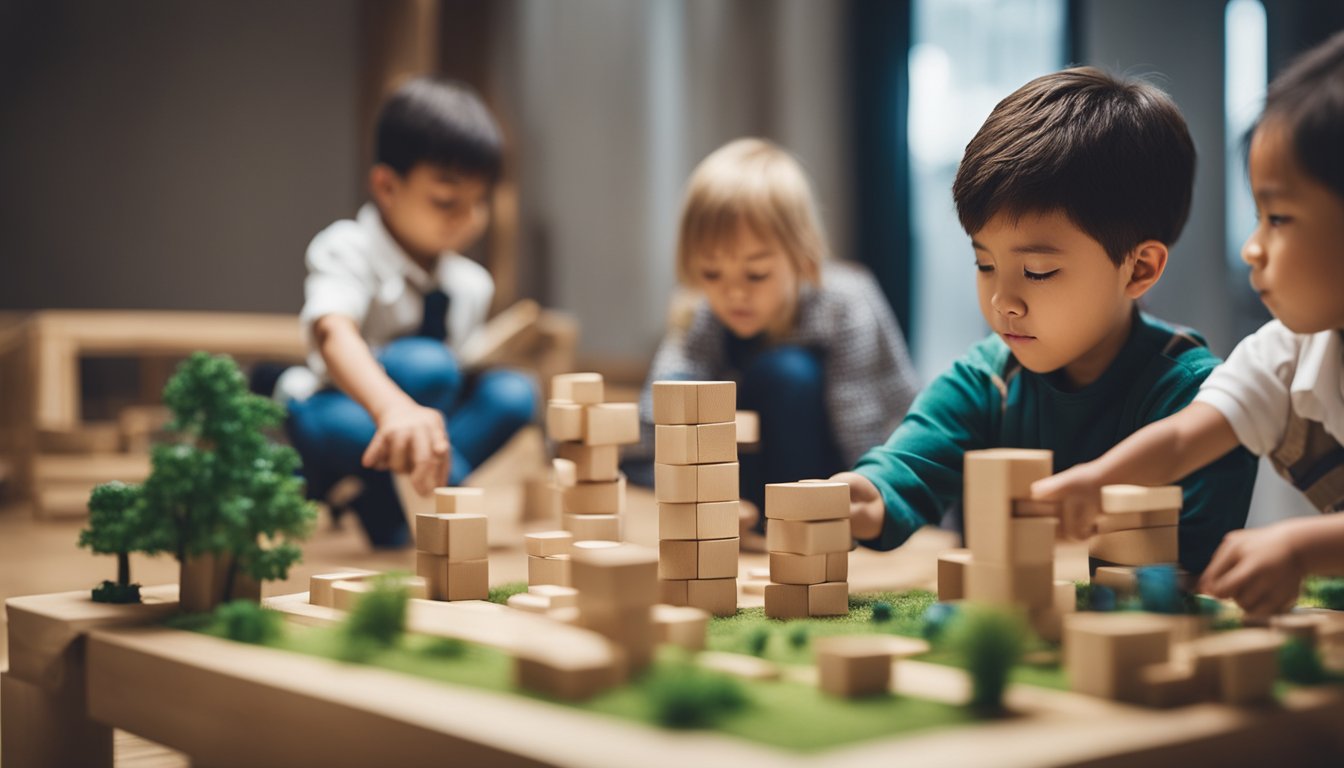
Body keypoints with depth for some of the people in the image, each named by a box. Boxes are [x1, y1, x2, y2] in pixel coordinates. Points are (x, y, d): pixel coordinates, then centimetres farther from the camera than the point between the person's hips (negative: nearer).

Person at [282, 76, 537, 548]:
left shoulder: (472, 285, 4)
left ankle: (383, 502, -14)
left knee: (512, 393, -18)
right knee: (424, 365, -34)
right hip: (339, 414, -8)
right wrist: (394, 407, -61)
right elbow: (333, 332, -42)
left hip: (410, 421, 8)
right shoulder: (347, 249, -18)